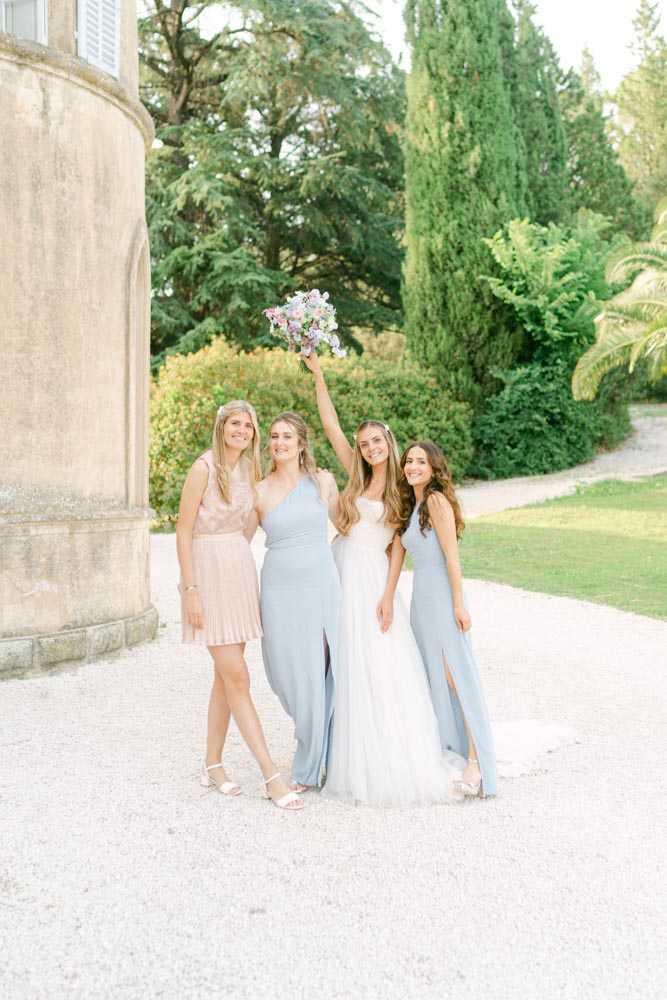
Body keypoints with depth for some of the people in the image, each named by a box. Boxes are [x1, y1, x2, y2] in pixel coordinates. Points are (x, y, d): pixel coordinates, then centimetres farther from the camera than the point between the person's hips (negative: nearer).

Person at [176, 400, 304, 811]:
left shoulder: (249, 469, 9)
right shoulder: (204, 469, -12)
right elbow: (184, 532, -12)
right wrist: (191, 590, -15)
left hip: (241, 568, 7)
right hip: (210, 571, -7)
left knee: (227, 676, 11)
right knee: (238, 677, -6)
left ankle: (213, 764, 23)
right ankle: (272, 774, -3)